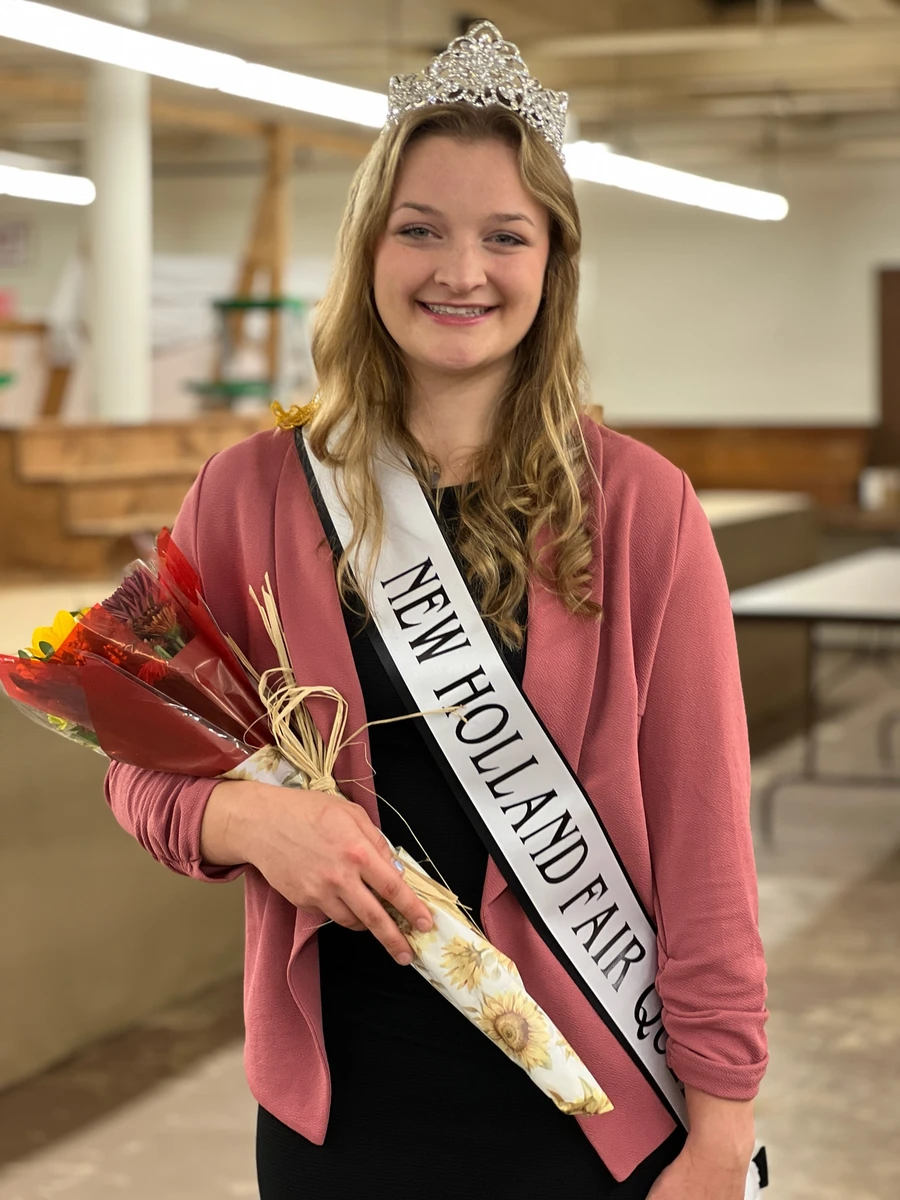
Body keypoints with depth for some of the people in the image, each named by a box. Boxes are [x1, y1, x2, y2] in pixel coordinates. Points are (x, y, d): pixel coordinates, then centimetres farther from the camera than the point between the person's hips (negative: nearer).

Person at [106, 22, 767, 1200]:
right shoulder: (253, 494, -3)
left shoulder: (639, 508, -7)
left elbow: (699, 830, -6)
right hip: (341, 1101, 2)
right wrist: (247, 815, -18)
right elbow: (142, 763, 3)